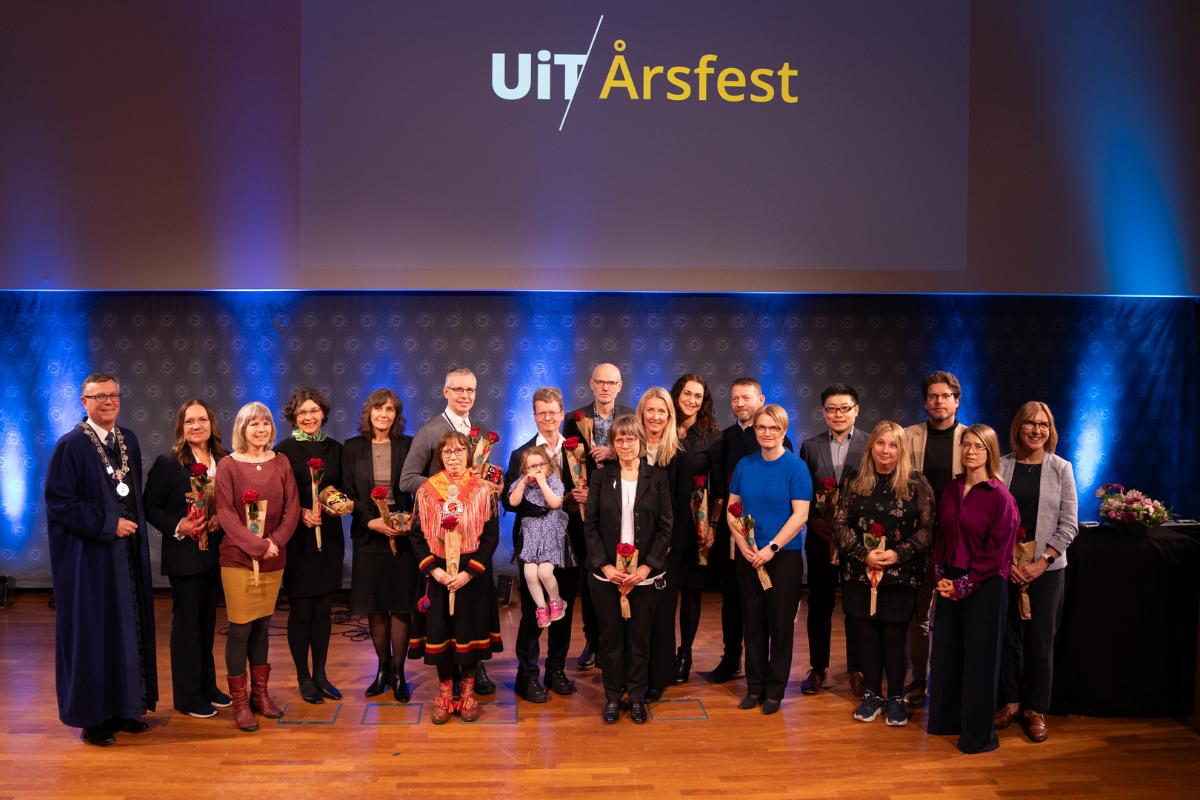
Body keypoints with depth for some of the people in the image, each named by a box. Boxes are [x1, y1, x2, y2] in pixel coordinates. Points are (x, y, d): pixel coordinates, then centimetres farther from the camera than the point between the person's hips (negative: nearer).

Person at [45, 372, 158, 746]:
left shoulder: (129, 440, 8)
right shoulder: (70, 445, -10)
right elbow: (58, 501, -14)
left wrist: (134, 524, 6)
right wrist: (108, 525, -16)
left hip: (128, 553, 6)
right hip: (89, 556, -6)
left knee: (129, 629, 10)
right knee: (92, 634, 2)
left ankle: (124, 707, 22)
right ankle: (93, 716, 14)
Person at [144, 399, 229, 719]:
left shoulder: (225, 461, 3)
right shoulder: (167, 463, -8)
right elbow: (151, 507, -7)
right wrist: (177, 527, -20)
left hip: (215, 554, 5)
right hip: (185, 556, -5)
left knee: (207, 621, 16)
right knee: (187, 623, 4)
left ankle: (207, 686, 29)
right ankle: (187, 696, 16)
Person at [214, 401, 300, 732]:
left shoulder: (280, 463, 6)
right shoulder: (228, 465, -3)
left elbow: (292, 508, 3)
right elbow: (225, 514, -9)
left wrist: (275, 541, -12)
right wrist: (257, 546, -17)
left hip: (274, 558, 3)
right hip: (238, 557, -3)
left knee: (262, 627, 10)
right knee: (240, 628, -2)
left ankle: (260, 693, 23)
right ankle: (239, 702, 10)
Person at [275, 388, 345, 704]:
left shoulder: (335, 448, 8)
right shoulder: (284, 450, -5)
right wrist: (301, 513, -20)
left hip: (329, 536, 4)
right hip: (297, 539, -4)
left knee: (324, 608, 9)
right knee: (300, 609, 2)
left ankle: (320, 675, 20)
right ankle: (303, 678, 15)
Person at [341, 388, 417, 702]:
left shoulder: (409, 446, 2)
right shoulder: (352, 448, 5)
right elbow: (349, 494, 1)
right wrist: (372, 522, -12)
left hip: (403, 535, -1)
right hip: (368, 535, 1)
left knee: (401, 605, 1)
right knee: (375, 608, 7)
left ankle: (398, 673, 12)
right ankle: (383, 669, 21)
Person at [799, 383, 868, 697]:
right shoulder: (810, 446, 6)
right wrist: (815, 522, -10)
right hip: (821, 538, 2)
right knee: (819, 604, 9)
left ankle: (857, 670, 19)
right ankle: (818, 668, 21)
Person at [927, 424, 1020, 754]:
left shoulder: (1000, 497, -11)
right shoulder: (951, 490, 7)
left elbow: (997, 553, -13)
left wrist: (963, 586, -13)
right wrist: (941, 577, -1)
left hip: (984, 588, -5)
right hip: (949, 585, 6)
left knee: (979, 657, 3)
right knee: (946, 652, 13)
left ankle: (978, 733, 15)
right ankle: (946, 718, 29)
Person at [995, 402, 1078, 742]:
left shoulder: (1061, 469, 1)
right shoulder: (1001, 466, 1)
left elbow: (1068, 525, -1)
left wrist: (1040, 563, -10)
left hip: (1046, 569, 0)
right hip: (1004, 567, 0)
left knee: (1040, 639, 4)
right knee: (1006, 635, 6)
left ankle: (1035, 709, 16)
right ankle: (1009, 701, 21)